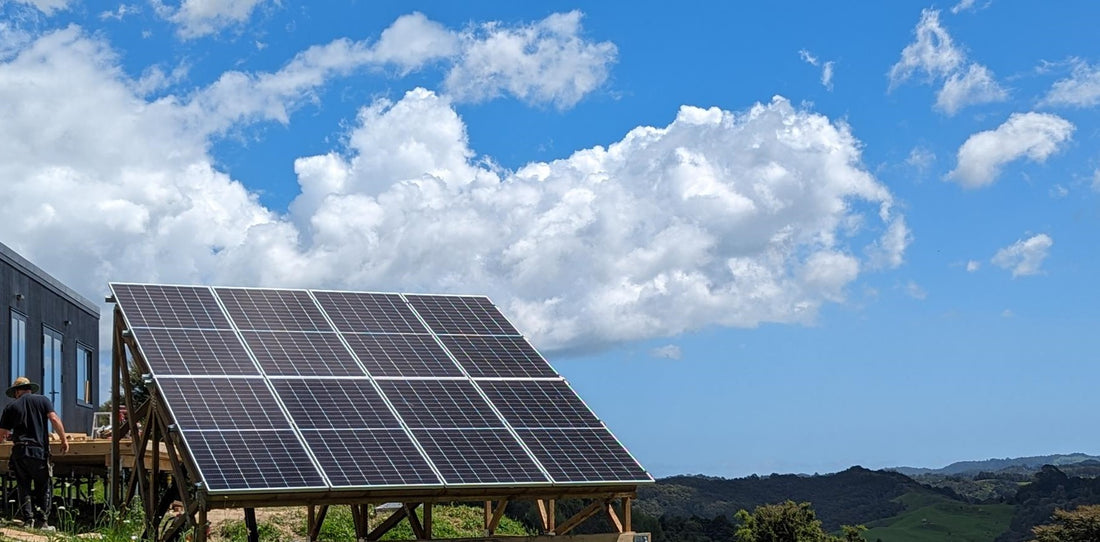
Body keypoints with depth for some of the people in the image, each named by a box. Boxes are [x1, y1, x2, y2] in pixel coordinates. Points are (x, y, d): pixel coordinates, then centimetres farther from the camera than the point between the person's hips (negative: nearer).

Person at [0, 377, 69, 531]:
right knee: (43, 487, 7)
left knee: (24, 488, 10)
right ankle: (42, 522, 3)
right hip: (39, 450, -1)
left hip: (19, 451, 1)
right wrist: (64, 439, -1)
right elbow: (54, 419, -6)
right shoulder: (42, 400, 8)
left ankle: (28, 520, 3)